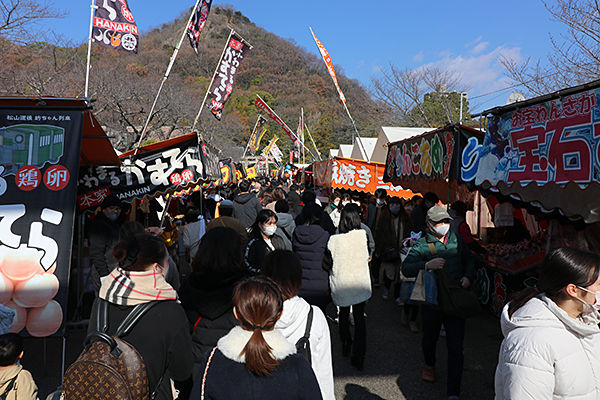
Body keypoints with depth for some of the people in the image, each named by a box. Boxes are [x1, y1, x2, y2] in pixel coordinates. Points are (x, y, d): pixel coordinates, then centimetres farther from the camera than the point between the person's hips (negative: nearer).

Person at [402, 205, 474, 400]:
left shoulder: (457, 240, 4)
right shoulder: (422, 245, -7)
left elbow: (469, 260, 19)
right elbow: (406, 268, -17)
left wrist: (467, 276, 0)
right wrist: (427, 265, -31)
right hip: (432, 302, -1)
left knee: (455, 347, 0)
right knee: (429, 339, 19)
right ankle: (430, 365, 52)